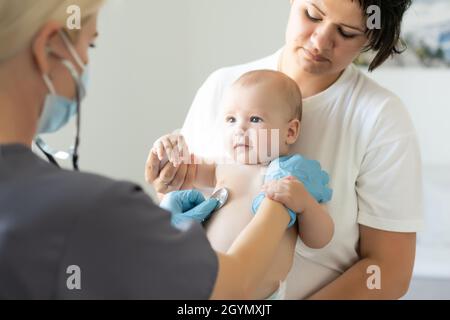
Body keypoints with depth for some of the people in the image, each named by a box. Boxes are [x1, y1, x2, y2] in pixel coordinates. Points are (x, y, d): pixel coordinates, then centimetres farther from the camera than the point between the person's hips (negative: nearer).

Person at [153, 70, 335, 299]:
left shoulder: (294, 177, -2)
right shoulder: (225, 166, 11)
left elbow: (319, 241, -4)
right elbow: (193, 170, 32)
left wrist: (305, 203, -21)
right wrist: (177, 151, 12)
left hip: (260, 293, -3)